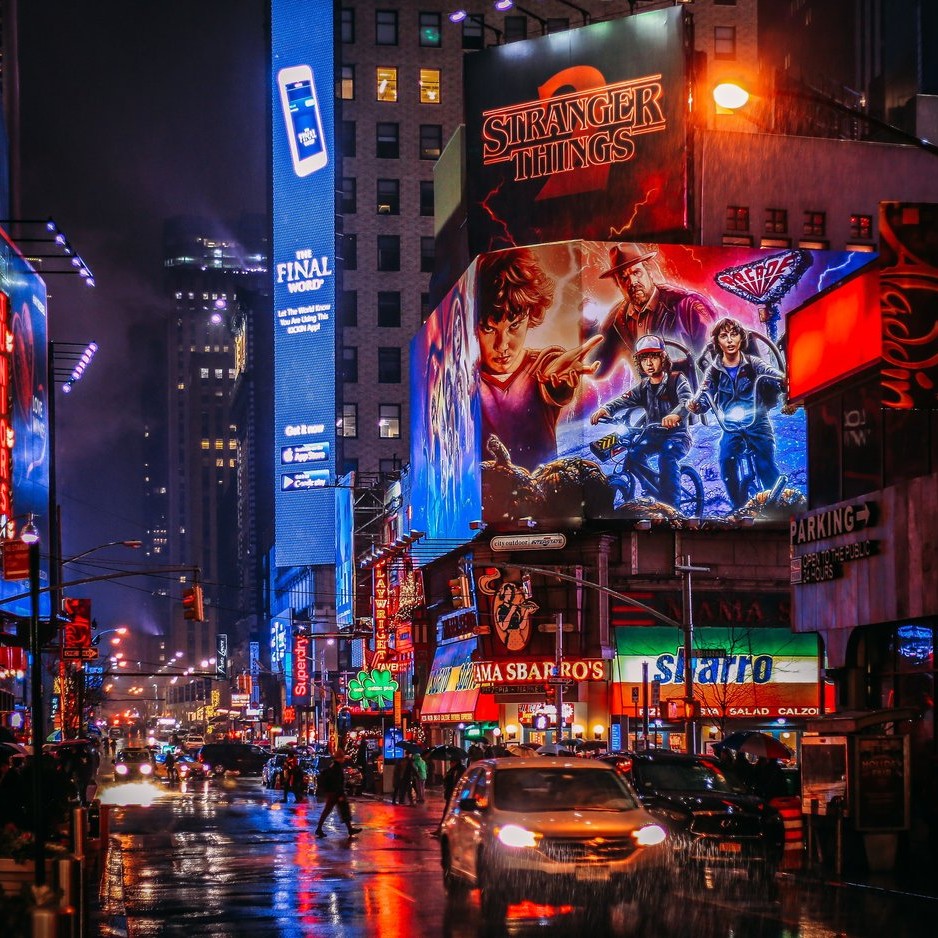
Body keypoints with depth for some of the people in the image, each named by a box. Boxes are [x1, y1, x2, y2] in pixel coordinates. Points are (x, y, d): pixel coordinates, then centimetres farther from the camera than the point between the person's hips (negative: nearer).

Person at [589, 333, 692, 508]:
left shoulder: (676, 380, -5)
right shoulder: (643, 387, 9)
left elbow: (688, 400, -25)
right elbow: (623, 400, -8)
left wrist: (676, 414, -49)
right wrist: (605, 409, -32)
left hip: (676, 435, -5)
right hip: (653, 434, 5)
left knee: (667, 455, -36)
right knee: (635, 453, -25)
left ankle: (669, 505, -34)